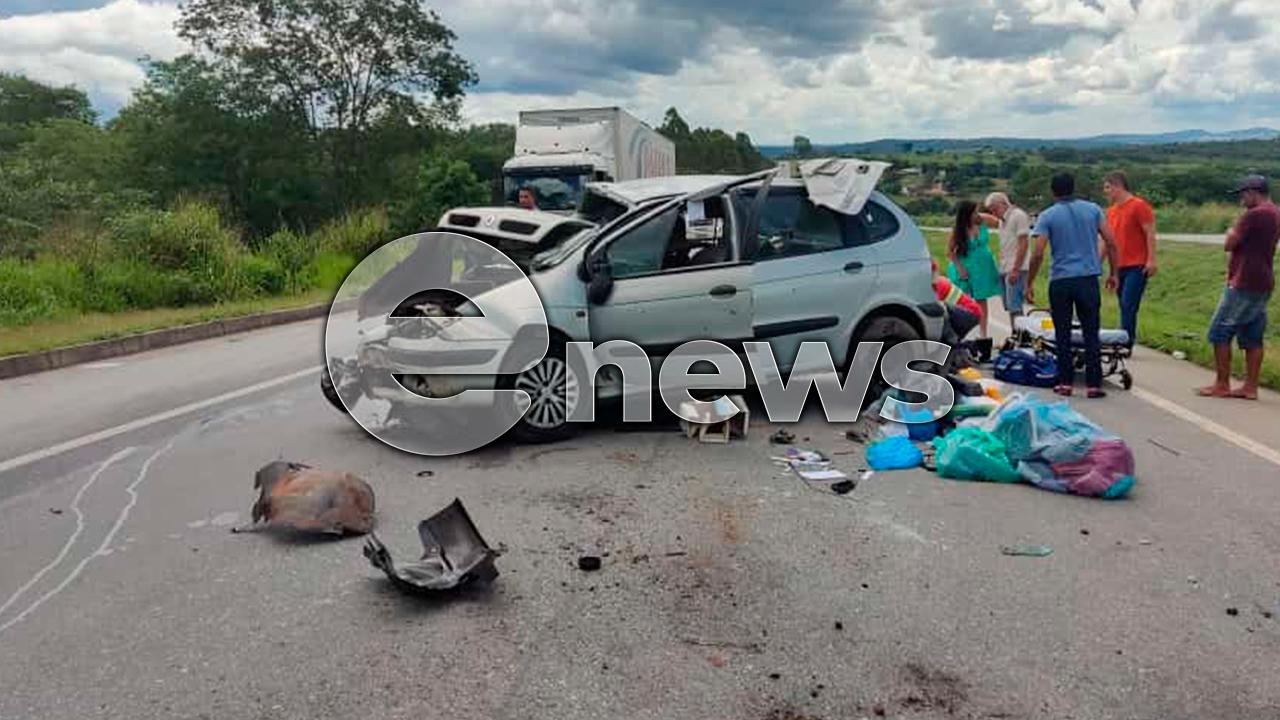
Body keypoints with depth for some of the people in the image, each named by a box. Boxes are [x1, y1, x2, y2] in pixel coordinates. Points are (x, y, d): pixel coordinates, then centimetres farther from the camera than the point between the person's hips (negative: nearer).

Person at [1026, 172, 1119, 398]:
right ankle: (1093, 384, 4)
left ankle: (1065, 382, 9)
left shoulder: (1047, 216, -1)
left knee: (1063, 334, 8)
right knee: (1091, 334, 6)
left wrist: (1030, 283, 2)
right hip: (1088, 279, 2)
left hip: (1060, 281, -1)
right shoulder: (1093, 209, 6)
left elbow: (1038, 254, -8)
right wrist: (1113, 273, 12)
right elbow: (1111, 243, 3)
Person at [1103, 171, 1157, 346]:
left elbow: (1150, 233, -11)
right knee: (1125, 307, 8)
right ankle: (1128, 341, 12)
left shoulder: (1139, 205, -6)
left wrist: (1151, 260, -19)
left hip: (1137, 267, -7)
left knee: (1128, 306, -13)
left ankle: (1126, 343, -12)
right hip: (1120, 266, 7)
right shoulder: (1111, 211, 16)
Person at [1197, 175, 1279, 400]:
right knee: (1252, 337, 10)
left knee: (1220, 333, -3)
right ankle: (1250, 387, 11)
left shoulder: (1254, 215, -16)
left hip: (1244, 284, -9)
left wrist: (1232, 232, 4)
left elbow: (1229, 244, -13)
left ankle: (1222, 385, -1)